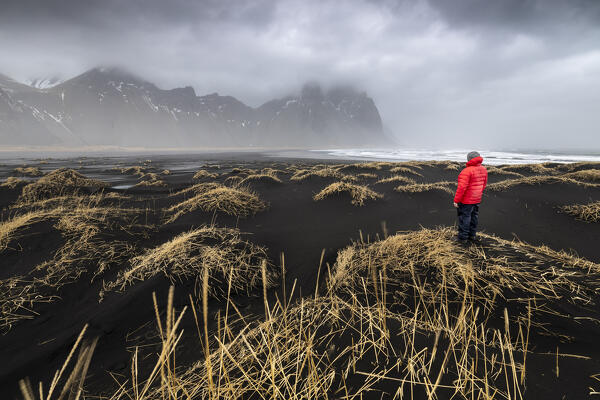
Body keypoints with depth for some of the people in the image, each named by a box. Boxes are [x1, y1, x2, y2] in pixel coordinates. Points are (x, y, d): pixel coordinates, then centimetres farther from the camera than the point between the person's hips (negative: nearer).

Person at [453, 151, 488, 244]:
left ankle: (462, 237, 9)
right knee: (474, 216, 19)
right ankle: (472, 235, 32)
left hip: (466, 200, -8)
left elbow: (462, 187, -25)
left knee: (464, 217, 1)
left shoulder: (467, 171, -23)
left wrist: (456, 200, -20)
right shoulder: (483, 170, 4)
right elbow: (484, 184, 15)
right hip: (477, 199, 8)